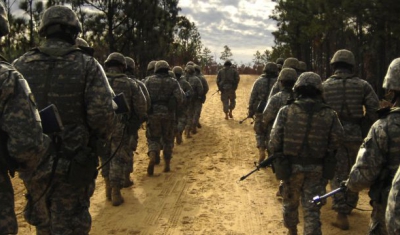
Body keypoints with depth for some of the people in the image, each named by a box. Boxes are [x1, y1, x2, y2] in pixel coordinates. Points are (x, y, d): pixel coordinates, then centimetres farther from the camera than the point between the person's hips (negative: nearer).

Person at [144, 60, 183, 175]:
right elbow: (179, 98, -7)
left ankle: (152, 157, -17)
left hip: (152, 114, 0)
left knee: (153, 138, 10)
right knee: (168, 139, 14)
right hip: (168, 114, 0)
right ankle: (167, 165, 18)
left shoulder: (148, 81, 2)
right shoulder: (173, 82, 2)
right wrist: (172, 107, 11)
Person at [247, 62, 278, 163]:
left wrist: (250, 111, 5)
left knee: (259, 133, 11)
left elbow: (252, 97, -3)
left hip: (260, 112, 0)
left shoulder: (259, 81, -3)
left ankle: (261, 150, -8)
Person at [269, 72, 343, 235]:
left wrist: (277, 158, 7)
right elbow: (336, 142, -2)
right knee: (312, 210, 4)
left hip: (290, 166, 0)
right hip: (317, 170, 0)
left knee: (290, 203, 22)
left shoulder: (286, 112, -11)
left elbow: (274, 140, -11)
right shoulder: (330, 115, -7)